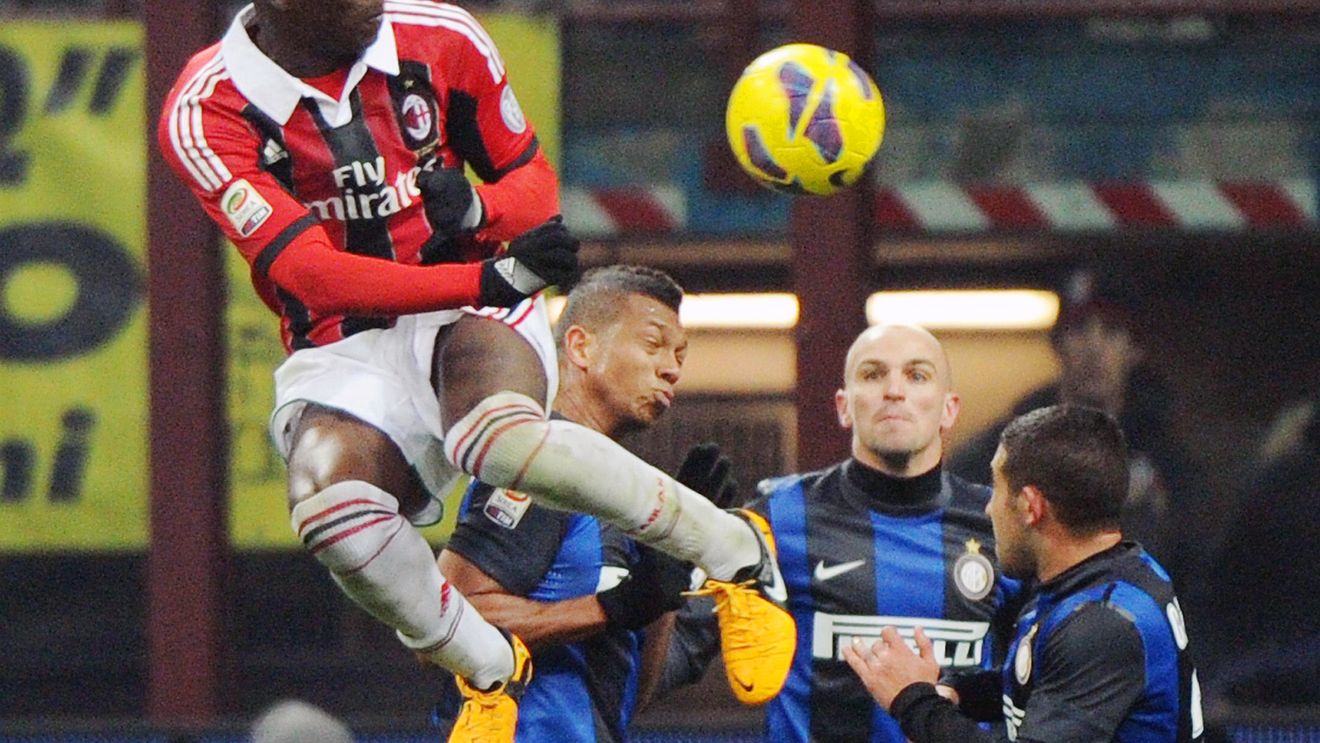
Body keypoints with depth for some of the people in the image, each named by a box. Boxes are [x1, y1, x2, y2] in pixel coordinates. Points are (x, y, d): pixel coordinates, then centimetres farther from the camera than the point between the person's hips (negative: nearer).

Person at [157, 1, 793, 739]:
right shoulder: (206, 114, -13)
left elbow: (533, 181, 10)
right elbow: (312, 275, -22)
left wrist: (477, 208, -17)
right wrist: (495, 277, -32)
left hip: (473, 317, 0)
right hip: (345, 344, 0)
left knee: (499, 435, -36)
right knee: (333, 509, -33)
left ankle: (734, 552, -16)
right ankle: (490, 670, -5)